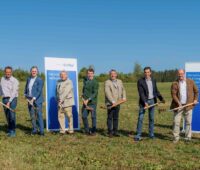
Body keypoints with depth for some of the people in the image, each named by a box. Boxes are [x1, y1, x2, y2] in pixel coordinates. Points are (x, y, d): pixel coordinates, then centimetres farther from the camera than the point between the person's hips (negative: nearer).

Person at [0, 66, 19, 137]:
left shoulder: (15, 81, -8)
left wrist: (9, 102, -18)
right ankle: (9, 129, 22)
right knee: (7, 115, 7)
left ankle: (13, 131, -8)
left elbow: (14, 93, -13)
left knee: (12, 114, -13)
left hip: (12, 99, -5)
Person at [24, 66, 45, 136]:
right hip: (30, 100, 6)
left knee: (39, 115, -5)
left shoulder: (39, 80, -8)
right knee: (32, 116, 9)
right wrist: (26, 95, 7)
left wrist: (33, 99, -20)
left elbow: (39, 91, -14)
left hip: (37, 100, -6)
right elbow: (26, 88, 23)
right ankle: (34, 130, 18)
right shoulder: (28, 79, 12)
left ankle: (41, 131, 0)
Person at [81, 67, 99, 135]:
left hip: (92, 102, -6)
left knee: (93, 117, 0)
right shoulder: (85, 80, 10)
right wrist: (83, 97, 2)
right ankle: (87, 130, 21)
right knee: (84, 116, 8)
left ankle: (93, 131, 11)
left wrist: (88, 100, -21)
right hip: (85, 101, 6)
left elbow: (95, 93, -14)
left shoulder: (95, 82, -9)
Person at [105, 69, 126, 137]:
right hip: (110, 103, -5)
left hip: (117, 103, 5)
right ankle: (110, 132, 6)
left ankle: (115, 132, 15)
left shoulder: (120, 81, 14)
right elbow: (107, 93, -15)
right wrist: (112, 101, -23)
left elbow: (123, 90, 23)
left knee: (116, 118, 9)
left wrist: (124, 97, 6)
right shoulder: (107, 82, -6)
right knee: (110, 118, -1)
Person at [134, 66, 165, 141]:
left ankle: (151, 134, 19)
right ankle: (138, 135, 0)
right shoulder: (140, 81, -8)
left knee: (151, 118, 9)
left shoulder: (153, 80, 8)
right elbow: (141, 93, -14)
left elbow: (156, 91, 15)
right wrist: (145, 102, -22)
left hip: (152, 101, 4)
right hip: (144, 101, -4)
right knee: (140, 118, -5)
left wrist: (161, 98, 4)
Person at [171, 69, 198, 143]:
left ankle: (188, 138, 17)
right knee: (176, 122, 0)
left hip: (188, 105, 1)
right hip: (178, 105, -1)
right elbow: (173, 94, -8)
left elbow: (196, 91, 15)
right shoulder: (174, 84, -2)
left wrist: (195, 99, 4)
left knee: (188, 122, 6)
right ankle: (176, 137, 12)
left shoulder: (191, 82, 6)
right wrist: (178, 102, -19)